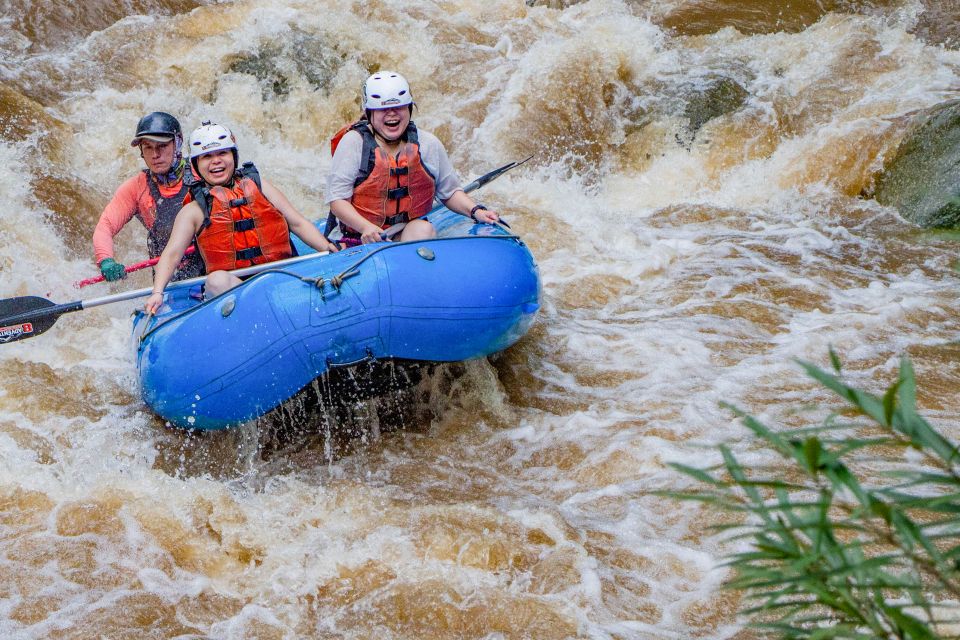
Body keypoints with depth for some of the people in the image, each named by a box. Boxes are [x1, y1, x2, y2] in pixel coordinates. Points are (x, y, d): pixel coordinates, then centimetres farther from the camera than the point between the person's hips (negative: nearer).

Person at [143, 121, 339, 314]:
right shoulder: (194, 211, 10)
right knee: (217, 280, -35)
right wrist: (157, 293, -16)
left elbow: (297, 223, 12)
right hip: (230, 285, -1)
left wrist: (327, 248, -5)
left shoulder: (258, 187, 16)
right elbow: (171, 254, 1)